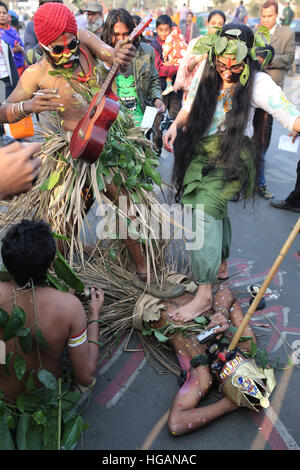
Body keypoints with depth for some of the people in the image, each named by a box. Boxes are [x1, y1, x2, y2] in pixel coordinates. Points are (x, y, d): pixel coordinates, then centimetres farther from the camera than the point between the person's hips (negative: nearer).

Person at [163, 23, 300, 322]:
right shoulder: (206, 69, 0)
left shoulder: (257, 83, -13)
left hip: (232, 155, -6)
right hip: (200, 150, 6)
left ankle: (204, 295, -15)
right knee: (214, 209, 16)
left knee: (205, 210, -20)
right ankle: (221, 266, 40)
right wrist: (176, 126, -5)